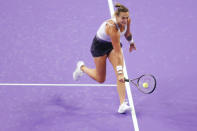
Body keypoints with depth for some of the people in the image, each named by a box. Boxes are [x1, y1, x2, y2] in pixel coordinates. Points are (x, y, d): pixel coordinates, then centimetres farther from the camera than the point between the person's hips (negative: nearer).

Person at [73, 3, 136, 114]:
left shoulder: (127, 20, -20)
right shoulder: (112, 27, -40)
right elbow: (118, 52, -41)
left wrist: (131, 42, 25)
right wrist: (119, 72, -40)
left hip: (113, 44, 6)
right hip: (100, 45, -6)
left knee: (120, 74, -15)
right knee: (100, 79, 9)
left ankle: (122, 105, -19)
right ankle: (82, 67, 38)